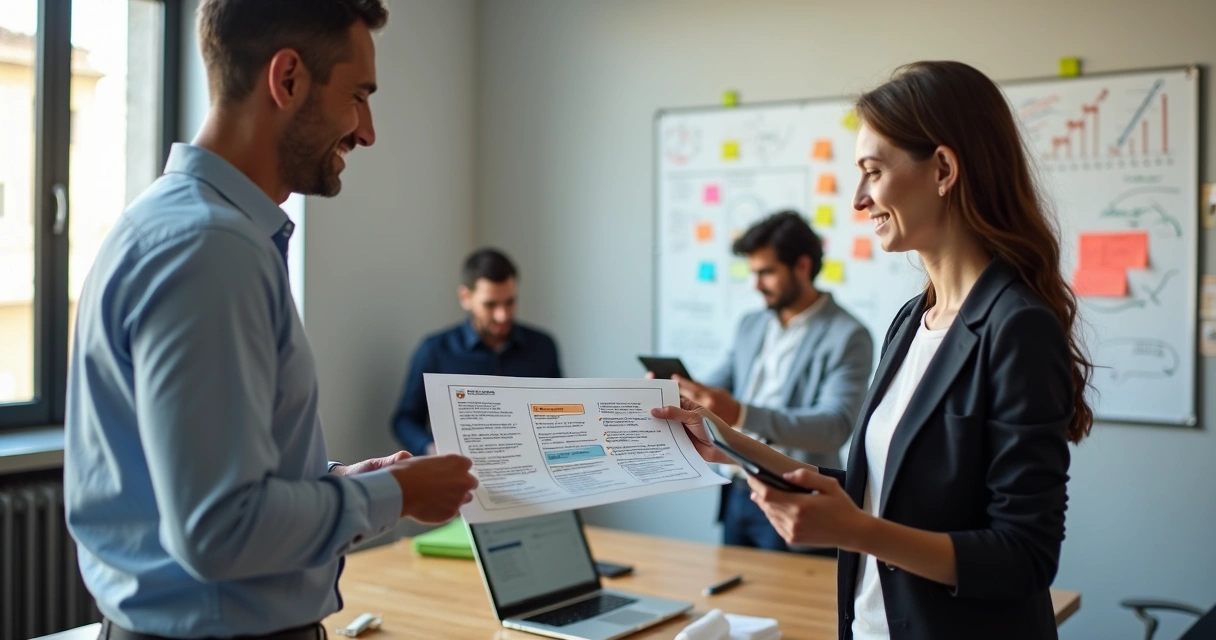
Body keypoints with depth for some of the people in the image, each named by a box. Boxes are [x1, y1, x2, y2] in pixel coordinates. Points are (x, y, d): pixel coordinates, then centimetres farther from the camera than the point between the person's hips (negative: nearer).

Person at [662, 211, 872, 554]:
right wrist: (677, 391, -12)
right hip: (737, 496, 6)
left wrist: (740, 415, -36)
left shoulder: (847, 337, -12)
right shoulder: (751, 325, 11)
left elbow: (835, 426, -23)